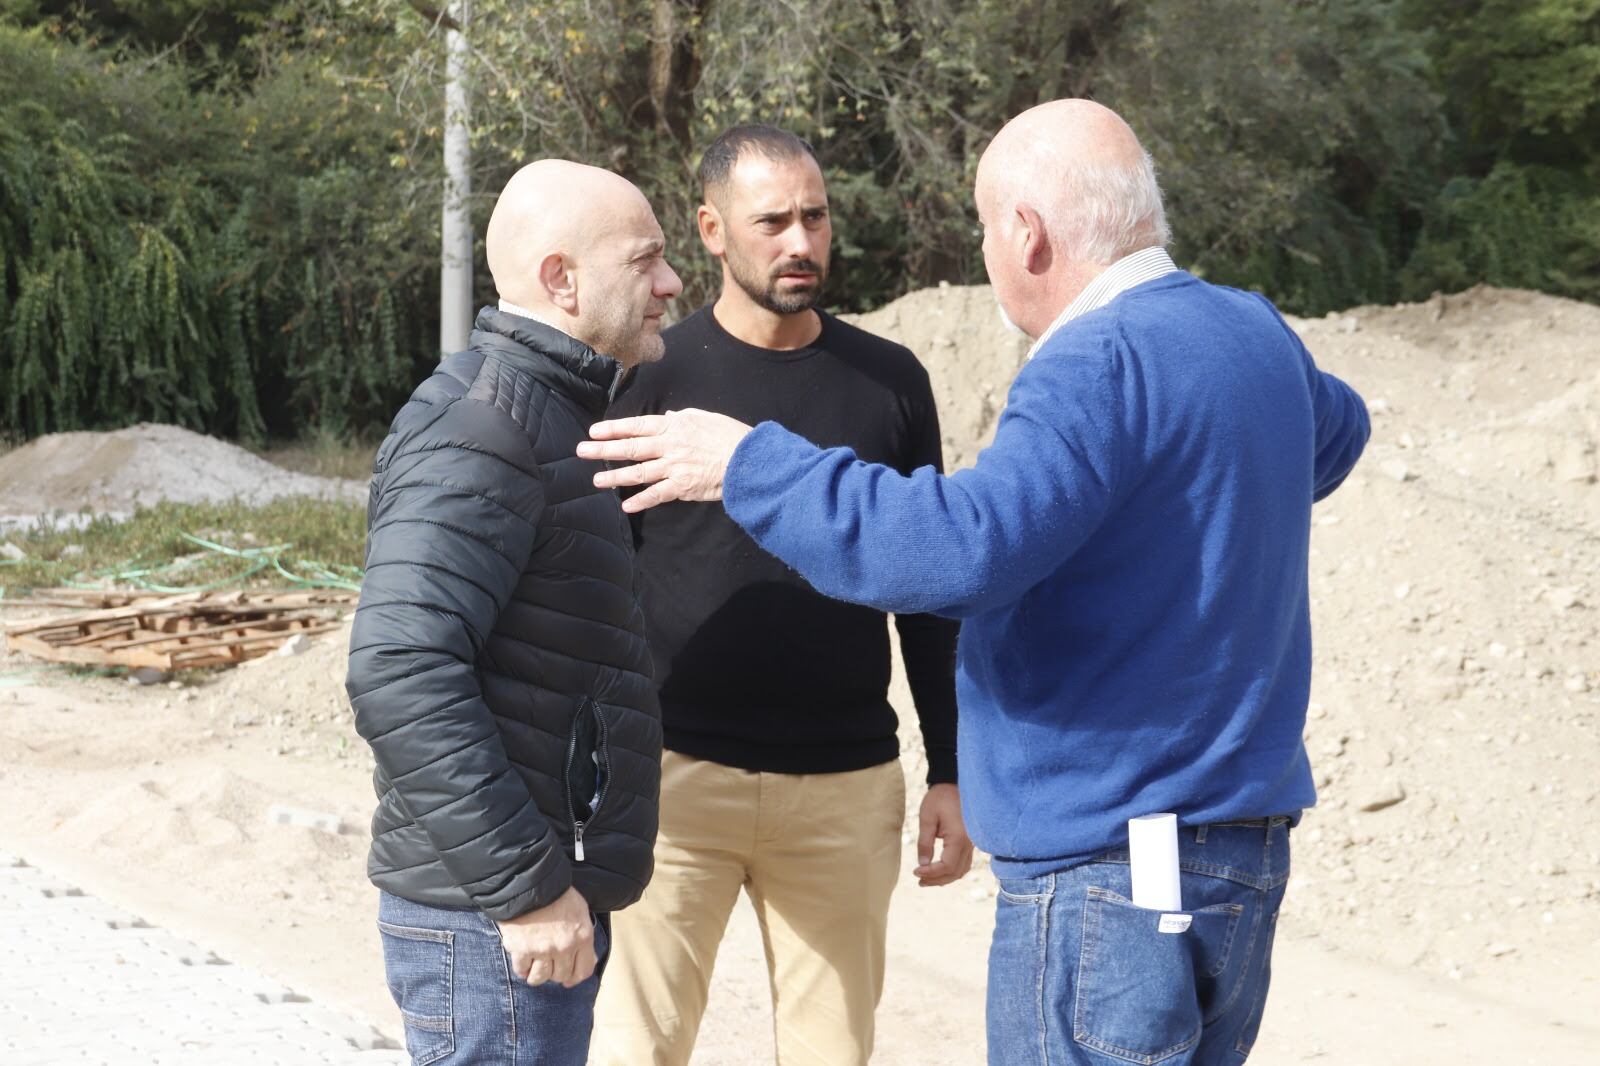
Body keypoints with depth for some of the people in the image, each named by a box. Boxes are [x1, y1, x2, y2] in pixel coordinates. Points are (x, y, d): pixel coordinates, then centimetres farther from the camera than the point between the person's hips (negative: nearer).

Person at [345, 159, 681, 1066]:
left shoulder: (549, 415, 16)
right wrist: (525, 886, -24)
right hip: (496, 921, -10)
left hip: (542, 894, 10)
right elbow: (401, 674, -27)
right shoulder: (480, 429, -16)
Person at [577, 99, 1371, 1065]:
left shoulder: (1103, 362, -18)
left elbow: (963, 548, -31)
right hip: (1246, 848, 9)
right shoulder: (1257, 334, 11)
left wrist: (752, 467, -21)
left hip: (1108, 869, -9)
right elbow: (1336, 428, 35)